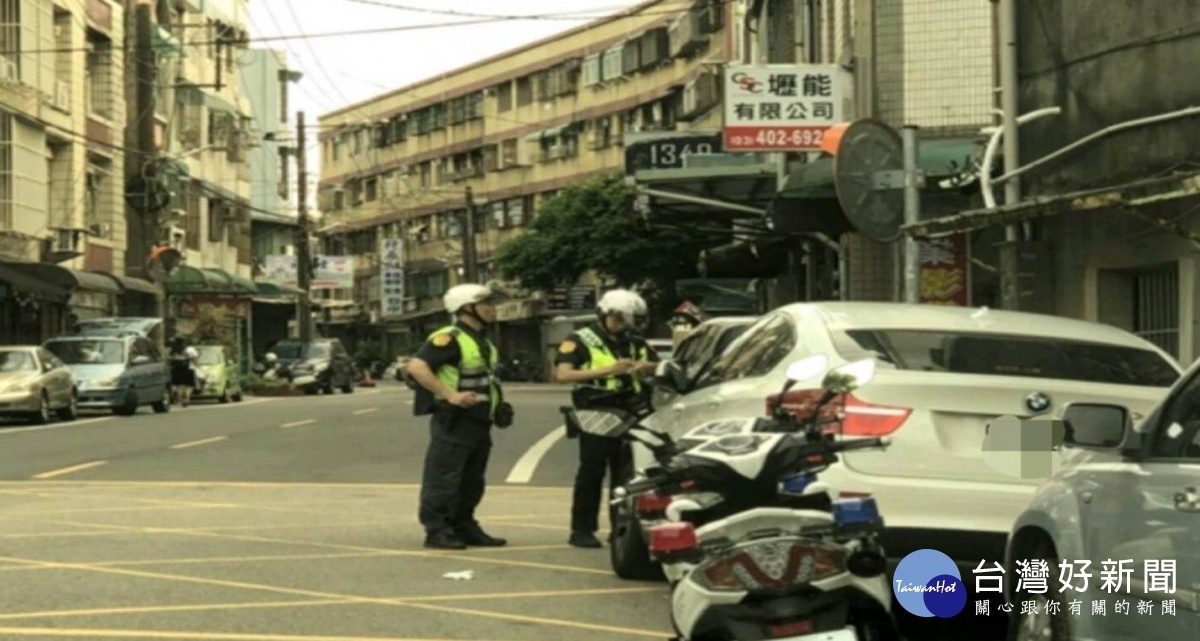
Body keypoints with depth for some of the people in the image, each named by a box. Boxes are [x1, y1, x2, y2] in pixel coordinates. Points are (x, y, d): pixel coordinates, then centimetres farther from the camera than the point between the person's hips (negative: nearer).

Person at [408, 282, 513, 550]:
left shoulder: (482, 342, 17)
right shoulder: (449, 338, -14)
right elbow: (416, 366, -23)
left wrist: (498, 404, 15)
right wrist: (449, 395, -27)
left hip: (479, 421, 10)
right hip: (454, 420, -10)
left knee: (472, 481, 14)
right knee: (443, 478, -6)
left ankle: (464, 527, 22)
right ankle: (436, 530, -3)